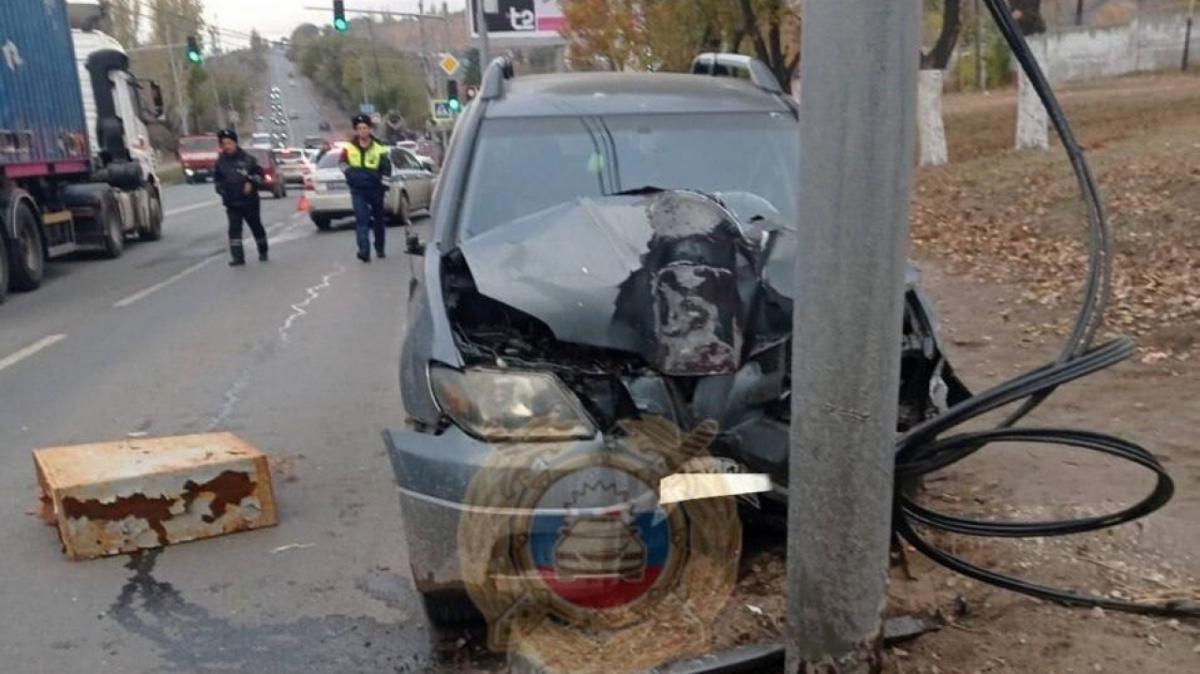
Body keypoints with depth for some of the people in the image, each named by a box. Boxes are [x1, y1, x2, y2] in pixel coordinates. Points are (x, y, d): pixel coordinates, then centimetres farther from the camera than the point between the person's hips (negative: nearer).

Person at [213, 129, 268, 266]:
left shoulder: (246, 158, -5)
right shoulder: (220, 161, 2)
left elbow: (259, 173, 1)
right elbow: (217, 179, 16)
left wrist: (251, 183, -15)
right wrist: (221, 189, 0)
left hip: (250, 201, -1)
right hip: (232, 203, 1)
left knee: (256, 227, 12)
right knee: (234, 229, -9)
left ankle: (263, 252, 31)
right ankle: (237, 257, -11)